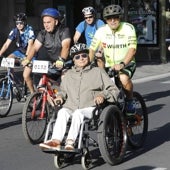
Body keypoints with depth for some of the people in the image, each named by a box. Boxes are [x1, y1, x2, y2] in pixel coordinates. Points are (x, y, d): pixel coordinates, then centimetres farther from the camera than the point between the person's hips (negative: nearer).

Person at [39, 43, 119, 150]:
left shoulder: (98, 72, 17)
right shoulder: (69, 74, 28)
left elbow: (114, 90, 12)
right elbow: (63, 90, 37)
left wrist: (102, 95, -8)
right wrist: (60, 96, 12)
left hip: (90, 108, -3)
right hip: (70, 107, 3)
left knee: (78, 113, -37)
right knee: (62, 112, -32)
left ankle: (70, 142, -48)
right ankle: (56, 141, -47)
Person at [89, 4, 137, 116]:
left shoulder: (128, 28, -14)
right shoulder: (101, 31, -7)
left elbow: (132, 49, -22)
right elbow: (92, 49, -3)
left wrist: (122, 64, -36)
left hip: (127, 64, -4)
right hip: (109, 66, 4)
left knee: (124, 78, -33)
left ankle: (130, 102, -9)